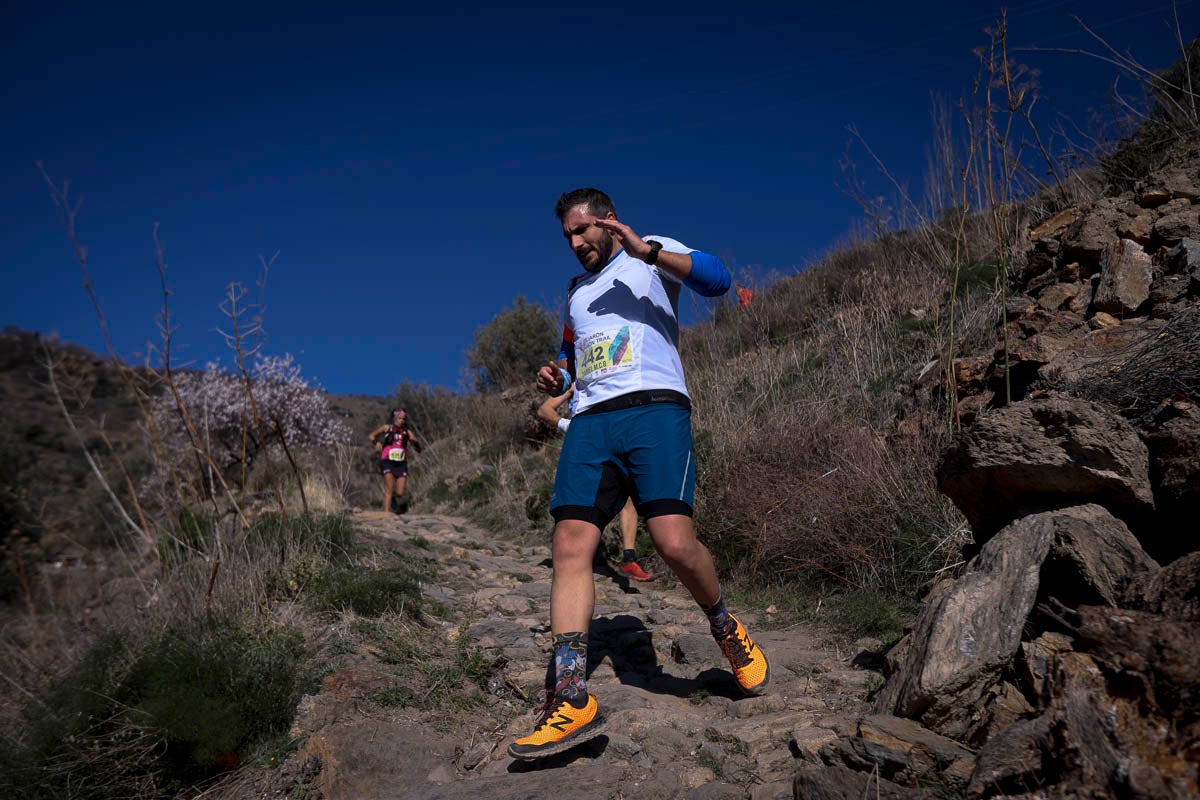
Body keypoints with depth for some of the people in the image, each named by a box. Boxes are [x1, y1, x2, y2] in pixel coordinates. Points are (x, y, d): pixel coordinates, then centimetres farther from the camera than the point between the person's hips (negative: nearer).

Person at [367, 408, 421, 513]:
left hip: (401, 464, 2)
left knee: (400, 494, -3)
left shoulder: (407, 432, 8)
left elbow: (418, 450, 5)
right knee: (389, 489, -15)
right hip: (388, 462, -2)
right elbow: (370, 436, 12)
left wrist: (414, 442, -17)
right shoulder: (387, 427, 6)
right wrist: (376, 442, -9)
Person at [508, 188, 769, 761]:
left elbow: (717, 279, -7)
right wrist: (555, 378, 17)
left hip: (653, 408, -5)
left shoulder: (652, 252, 11)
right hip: (590, 420, 6)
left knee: (674, 543, -20)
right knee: (569, 547, -11)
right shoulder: (575, 288, 29)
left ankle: (725, 628, 11)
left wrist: (644, 250, -18)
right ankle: (572, 700, -12)